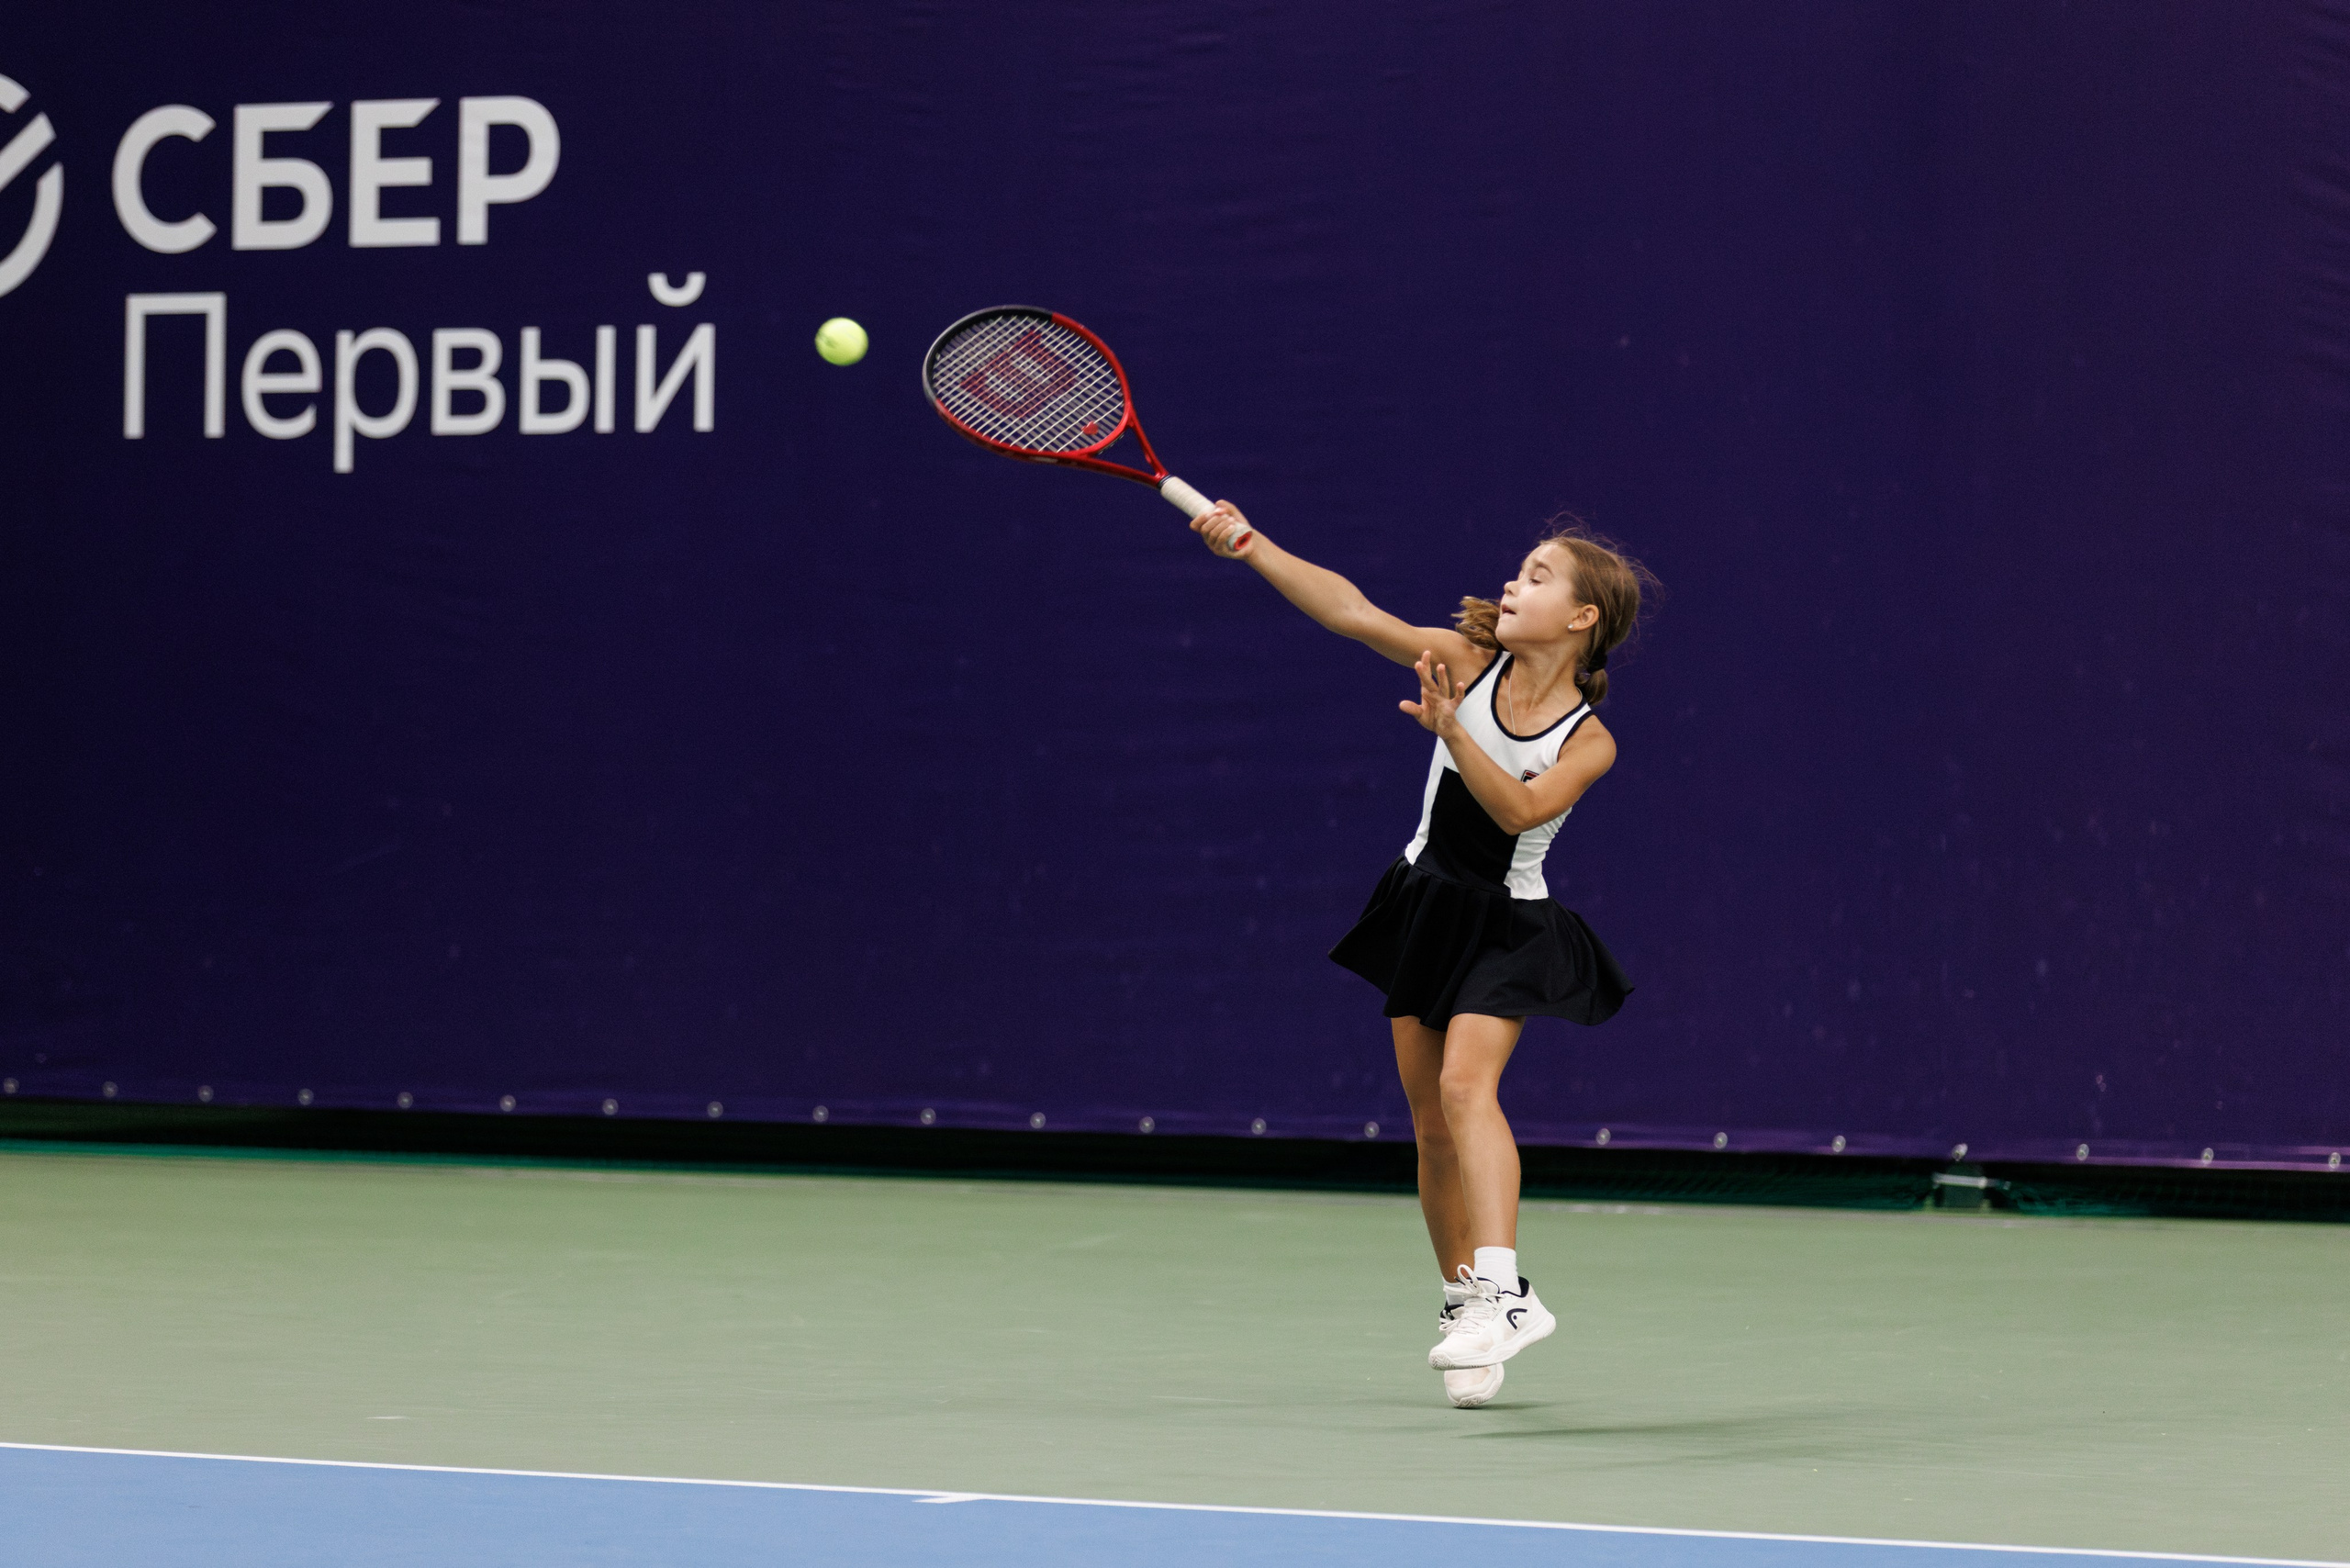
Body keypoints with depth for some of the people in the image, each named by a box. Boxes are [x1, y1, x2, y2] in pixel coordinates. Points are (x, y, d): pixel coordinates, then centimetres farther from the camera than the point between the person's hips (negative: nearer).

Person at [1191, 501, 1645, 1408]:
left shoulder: (1588, 742, -12)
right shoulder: (1469, 662, -5)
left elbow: (1520, 808, -28)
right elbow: (1353, 612, -11)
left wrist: (1451, 729, -40)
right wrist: (1250, 546, -21)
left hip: (1508, 930, -4)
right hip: (1426, 908, 4)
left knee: (1466, 1084, -25)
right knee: (1431, 1120, 6)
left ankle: (1503, 1290, -36)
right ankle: (1464, 1301, 17)